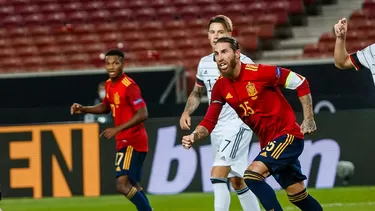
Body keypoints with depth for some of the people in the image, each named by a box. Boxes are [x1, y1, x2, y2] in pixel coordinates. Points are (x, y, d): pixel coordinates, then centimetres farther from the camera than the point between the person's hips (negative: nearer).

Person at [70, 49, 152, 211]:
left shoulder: (129, 86, -19)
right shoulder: (109, 84, 8)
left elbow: (142, 114, -23)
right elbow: (106, 106, 26)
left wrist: (117, 129, -25)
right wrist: (83, 109, 11)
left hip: (132, 142, -9)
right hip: (123, 141, 9)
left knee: (122, 185, -18)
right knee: (132, 186, 14)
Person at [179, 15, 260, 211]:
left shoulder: (242, 62, -10)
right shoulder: (204, 63, 9)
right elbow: (197, 92, 23)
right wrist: (187, 112, 7)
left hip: (237, 125, -7)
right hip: (216, 128, 7)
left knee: (217, 174, -20)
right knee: (237, 181, 13)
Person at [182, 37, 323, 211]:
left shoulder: (259, 72, -18)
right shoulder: (220, 87, 0)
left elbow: (300, 83, -9)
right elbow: (210, 121, 3)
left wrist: (308, 119, -10)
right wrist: (194, 136, -18)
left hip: (287, 134, -6)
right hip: (268, 142, 6)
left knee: (252, 175, -23)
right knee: (298, 196, 11)